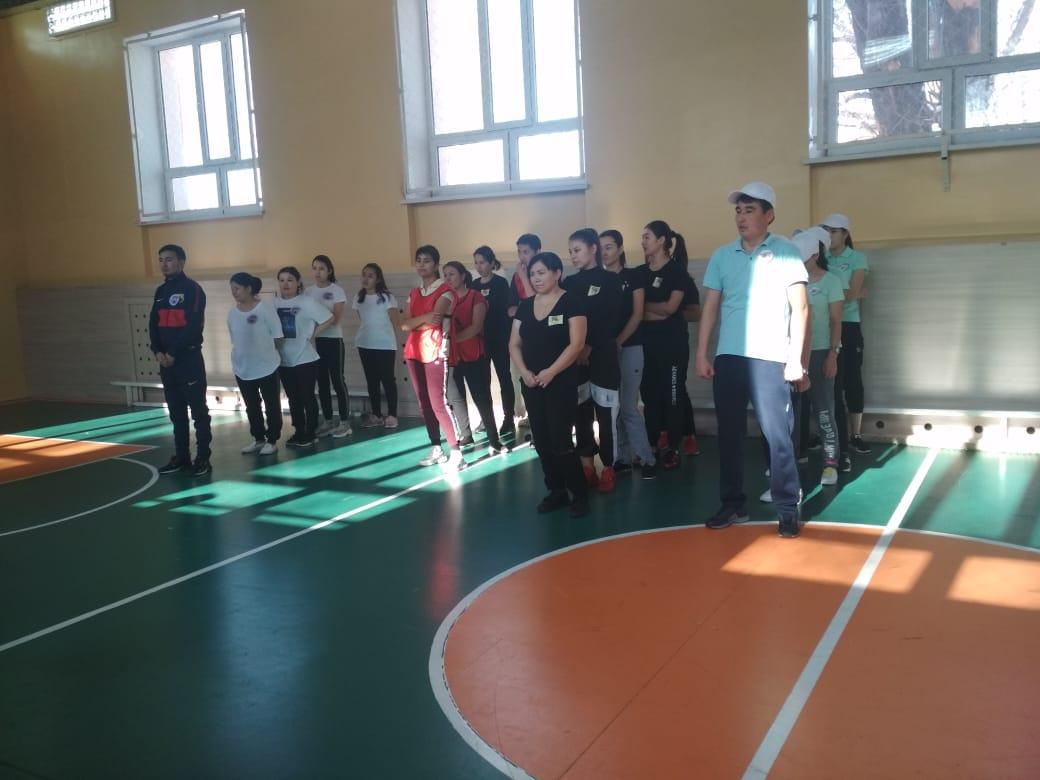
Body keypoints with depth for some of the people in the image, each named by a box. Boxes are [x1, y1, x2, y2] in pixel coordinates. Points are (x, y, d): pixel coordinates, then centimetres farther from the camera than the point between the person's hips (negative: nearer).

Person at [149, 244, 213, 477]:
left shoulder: (192, 289, -7)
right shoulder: (161, 291, 15)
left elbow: (194, 325, -15)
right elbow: (153, 323, 12)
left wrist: (174, 353, -14)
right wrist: (158, 351, -4)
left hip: (189, 358, -7)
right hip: (166, 360, 7)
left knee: (198, 410, -1)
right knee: (176, 411, 11)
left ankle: (203, 458, 4)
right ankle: (181, 457, 19)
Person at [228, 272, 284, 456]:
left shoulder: (265, 308, -13)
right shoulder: (233, 312, 3)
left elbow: (277, 336, -9)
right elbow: (234, 339, 14)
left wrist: (264, 350, -3)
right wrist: (246, 351, 5)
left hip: (266, 366, -5)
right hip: (242, 368, 5)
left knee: (271, 406, 4)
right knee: (251, 407, 14)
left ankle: (272, 440, 15)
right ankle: (258, 438, 27)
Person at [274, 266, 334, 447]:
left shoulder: (306, 302, -10)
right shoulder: (275, 303, 3)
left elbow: (329, 318, -11)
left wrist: (312, 334, -9)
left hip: (305, 359, -5)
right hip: (284, 360, 5)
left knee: (307, 397, 2)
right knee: (293, 398, 14)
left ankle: (310, 434, 13)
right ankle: (298, 432, 24)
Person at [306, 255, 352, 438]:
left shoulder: (337, 290, -4)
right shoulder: (308, 291, 9)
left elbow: (336, 318, -13)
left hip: (333, 340, -5)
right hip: (314, 341, 5)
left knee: (337, 380, -3)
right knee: (322, 381, 9)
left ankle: (344, 422, 4)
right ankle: (328, 421, 18)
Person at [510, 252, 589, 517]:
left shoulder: (570, 302, -7)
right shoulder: (525, 306, 10)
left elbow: (576, 344, -14)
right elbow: (514, 344, 10)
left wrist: (550, 372, -18)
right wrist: (524, 371, -7)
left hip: (562, 383, -6)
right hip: (531, 384, 6)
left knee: (560, 441, -8)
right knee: (541, 441, 9)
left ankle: (580, 494, 7)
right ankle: (556, 491, 22)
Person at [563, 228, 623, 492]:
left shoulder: (611, 280, 1)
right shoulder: (569, 283, 12)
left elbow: (611, 321, -6)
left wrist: (590, 347, -15)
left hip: (602, 356, -4)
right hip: (574, 358, 4)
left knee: (605, 413, -1)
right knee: (581, 413, 6)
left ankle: (608, 469, 8)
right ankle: (587, 467, 15)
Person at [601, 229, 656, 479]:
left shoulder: (634, 276, 0)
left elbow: (637, 314, -5)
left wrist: (618, 341, -13)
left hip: (630, 347, -4)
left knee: (628, 406, -6)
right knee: (613, 407, 4)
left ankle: (647, 459, 4)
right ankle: (623, 458, 13)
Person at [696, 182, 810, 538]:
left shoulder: (786, 252, -1)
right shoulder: (721, 256, 10)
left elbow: (800, 308, -3)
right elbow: (710, 307, 12)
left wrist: (796, 358, -9)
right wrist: (702, 354, 6)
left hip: (770, 358, -4)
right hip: (728, 357, 4)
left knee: (778, 434, -2)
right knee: (729, 433, 8)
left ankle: (787, 508, 8)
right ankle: (733, 503, 19)